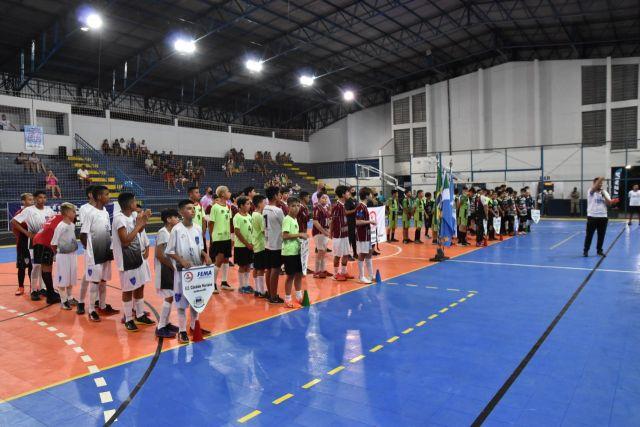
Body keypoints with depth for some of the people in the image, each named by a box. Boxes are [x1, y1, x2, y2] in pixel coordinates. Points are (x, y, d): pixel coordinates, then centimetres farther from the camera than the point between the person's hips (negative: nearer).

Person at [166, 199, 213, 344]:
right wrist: (181, 260, -22)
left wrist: (205, 255, -6)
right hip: (182, 270, -5)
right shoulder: (176, 229, -12)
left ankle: (194, 326, 31)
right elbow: (169, 251, -9)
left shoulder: (197, 229, 3)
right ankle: (182, 330, 13)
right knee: (181, 300, 3)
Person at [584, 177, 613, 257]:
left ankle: (599, 250, 21)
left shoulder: (604, 192, 9)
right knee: (589, 235, 2)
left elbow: (609, 204, 0)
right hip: (592, 217, -4)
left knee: (601, 235, 9)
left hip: (603, 217, 4)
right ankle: (586, 250, 10)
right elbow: (594, 188, -28)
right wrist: (600, 179, -40)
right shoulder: (591, 191, -3)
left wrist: (604, 195, -11)